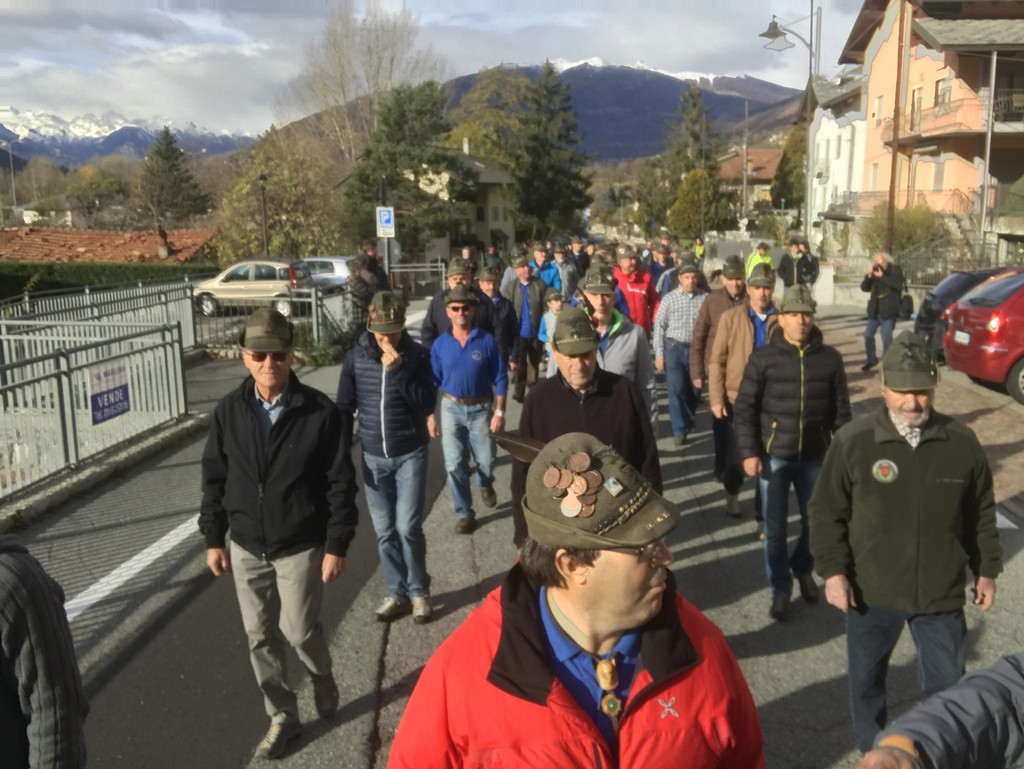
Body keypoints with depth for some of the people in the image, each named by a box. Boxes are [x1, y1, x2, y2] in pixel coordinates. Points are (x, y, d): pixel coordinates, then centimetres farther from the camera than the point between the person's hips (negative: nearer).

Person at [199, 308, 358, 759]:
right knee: (260, 638, 12)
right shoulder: (229, 411, -4)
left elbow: (340, 483, -10)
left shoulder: (320, 411, -14)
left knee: (299, 632, 1)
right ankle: (282, 718, 30)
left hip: (301, 547, -4)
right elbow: (215, 478, 5)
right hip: (246, 548, 4)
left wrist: (337, 545, -11)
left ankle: (322, 679, 36)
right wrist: (213, 538, 6)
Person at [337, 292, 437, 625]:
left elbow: (427, 404, -15)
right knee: (384, 530, 8)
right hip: (373, 456, 2)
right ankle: (398, 593, 22)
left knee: (408, 527, -3)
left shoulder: (418, 355, -8)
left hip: (410, 454, -2)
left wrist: (397, 370, -24)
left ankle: (418, 591, 17)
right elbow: (344, 408, 4)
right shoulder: (356, 357, -3)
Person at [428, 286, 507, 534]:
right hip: (451, 408, 1)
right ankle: (464, 513, 17)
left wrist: (499, 412, -8)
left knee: (486, 461, 8)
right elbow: (433, 382, 3)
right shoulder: (440, 344, -4)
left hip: (481, 408, -1)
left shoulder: (486, 341, -9)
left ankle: (485, 485, 44)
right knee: (454, 465, 1)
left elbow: (499, 379, -5)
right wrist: (430, 415, 1)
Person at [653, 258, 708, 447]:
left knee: (694, 388, 14)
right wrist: (658, 354, -3)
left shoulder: (705, 298, -3)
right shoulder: (670, 299, -2)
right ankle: (679, 429, 8)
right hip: (674, 348, -1)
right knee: (676, 389, -2)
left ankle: (690, 418, 41)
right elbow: (659, 326, 0)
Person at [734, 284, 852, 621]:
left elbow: (840, 410, 5)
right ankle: (780, 588, 22)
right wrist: (749, 453, -10)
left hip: (815, 456, 2)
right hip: (773, 455, -2)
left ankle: (803, 568, 41)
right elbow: (745, 409, -5)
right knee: (775, 527, 5)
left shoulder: (829, 358, -1)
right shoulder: (763, 358, -6)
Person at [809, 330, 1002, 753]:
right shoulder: (852, 441, -14)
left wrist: (986, 570, 11)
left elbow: (981, 513, 6)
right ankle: (872, 751, 42)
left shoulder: (962, 442, -7)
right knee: (866, 679, 18)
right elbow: (826, 512, -6)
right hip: (871, 591, 0)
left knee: (947, 684, 16)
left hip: (941, 593, 1)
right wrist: (833, 570, -11)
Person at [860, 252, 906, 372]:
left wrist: (882, 277, -22)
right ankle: (871, 359, 27)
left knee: (886, 338, -7)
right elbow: (864, 287, 5)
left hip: (888, 311, -6)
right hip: (875, 310, 6)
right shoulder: (875, 272, 9)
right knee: (868, 334, 10)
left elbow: (899, 285, -20)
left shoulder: (895, 270, -4)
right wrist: (869, 276, -12)